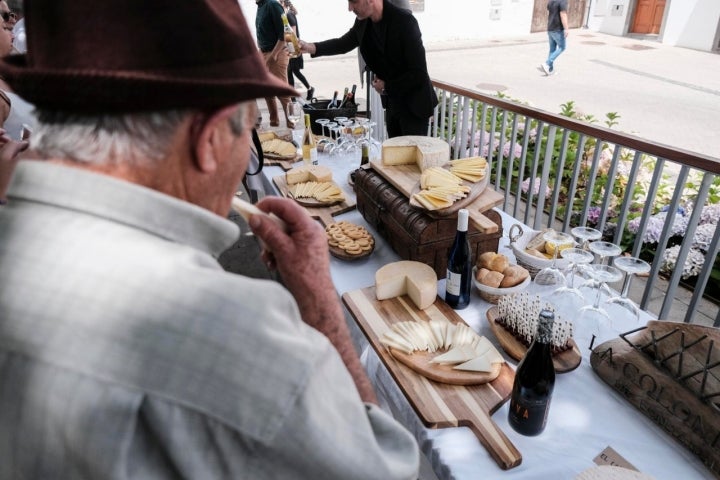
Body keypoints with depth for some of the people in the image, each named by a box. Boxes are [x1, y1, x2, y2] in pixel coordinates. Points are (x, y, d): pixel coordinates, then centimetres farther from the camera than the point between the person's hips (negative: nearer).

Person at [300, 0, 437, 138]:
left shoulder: (404, 20, -23)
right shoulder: (363, 21, -3)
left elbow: (418, 73, -25)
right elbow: (345, 43, 15)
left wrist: (387, 87, -14)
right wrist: (312, 47, 0)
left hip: (413, 103, -7)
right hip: (391, 102, 7)